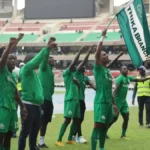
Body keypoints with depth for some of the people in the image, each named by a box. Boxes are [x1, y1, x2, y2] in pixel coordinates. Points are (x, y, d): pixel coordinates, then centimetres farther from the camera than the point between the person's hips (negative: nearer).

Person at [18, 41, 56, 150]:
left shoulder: (33, 72, 16)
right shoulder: (26, 69, -10)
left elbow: (40, 60, 21)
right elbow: (37, 59, -22)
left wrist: (48, 49, 15)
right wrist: (47, 49, -22)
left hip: (36, 105, 9)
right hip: (28, 105, -9)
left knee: (35, 130, 18)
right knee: (26, 130, -3)